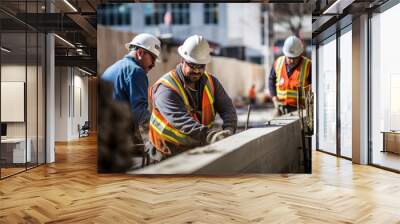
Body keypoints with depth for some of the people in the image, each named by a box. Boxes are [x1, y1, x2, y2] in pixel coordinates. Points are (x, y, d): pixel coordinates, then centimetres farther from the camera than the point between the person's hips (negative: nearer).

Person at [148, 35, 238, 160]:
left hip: (200, 148, 6)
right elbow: (181, 121, -26)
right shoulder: (166, 88, -14)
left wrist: (229, 129, -20)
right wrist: (209, 135, -39)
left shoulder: (211, 82, 6)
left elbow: (227, 108, 1)